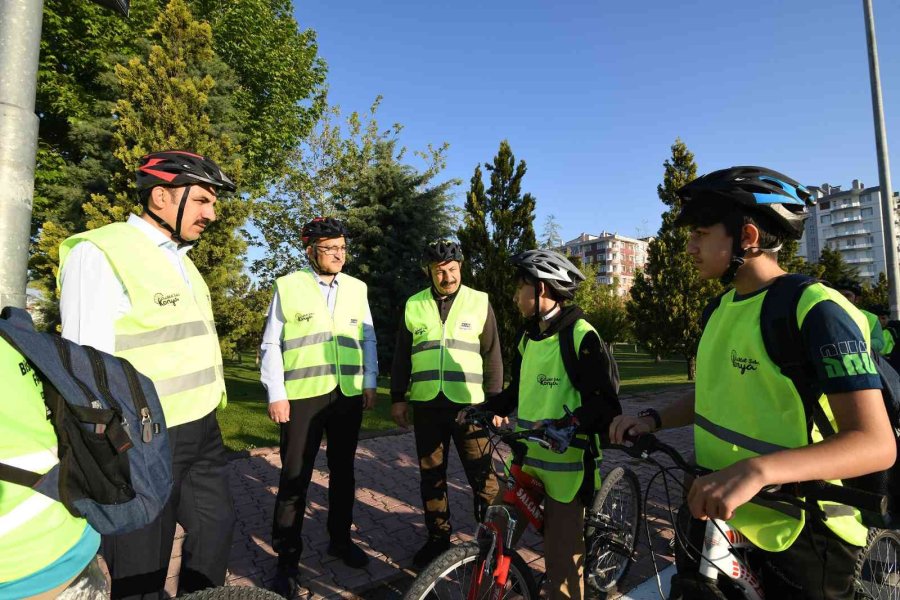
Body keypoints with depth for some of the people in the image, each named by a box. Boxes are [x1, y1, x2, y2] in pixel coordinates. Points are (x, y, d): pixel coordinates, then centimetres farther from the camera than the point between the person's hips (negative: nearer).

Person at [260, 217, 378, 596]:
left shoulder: (357, 288, 8)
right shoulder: (288, 287, -2)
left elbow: (368, 338, 12)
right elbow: (271, 345, -2)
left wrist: (370, 382, 6)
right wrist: (276, 394, -7)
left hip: (349, 395, 4)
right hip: (302, 395, -3)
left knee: (342, 471, 16)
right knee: (295, 478, 5)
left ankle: (340, 539, 35)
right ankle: (287, 558, 22)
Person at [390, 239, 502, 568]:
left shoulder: (479, 302, 1)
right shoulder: (414, 305, 7)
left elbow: (492, 356, 2)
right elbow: (401, 356, 11)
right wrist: (397, 399, 7)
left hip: (469, 403, -2)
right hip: (426, 404, 3)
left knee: (482, 476, 1)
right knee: (431, 475, 13)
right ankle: (438, 537, 31)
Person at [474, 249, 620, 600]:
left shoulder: (580, 335, -14)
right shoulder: (528, 338, 11)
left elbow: (604, 403, -19)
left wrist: (566, 425, -34)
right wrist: (483, 409, 7)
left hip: (566, 461, -7)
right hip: (527, 455, 7)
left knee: (562, 555, 4)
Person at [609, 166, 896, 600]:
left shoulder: (815, 309, -20)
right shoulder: (722, 307, 4)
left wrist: (755, 470, -41)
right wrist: (653, 420, -4)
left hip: (798, 532, -7)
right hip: (715, 509, 7)